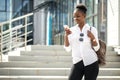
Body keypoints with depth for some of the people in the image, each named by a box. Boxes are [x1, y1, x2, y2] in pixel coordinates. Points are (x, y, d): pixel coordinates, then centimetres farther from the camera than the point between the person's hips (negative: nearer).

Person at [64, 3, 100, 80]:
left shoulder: (92, 29, 0)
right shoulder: (71, 30, 5)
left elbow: (96, 48, 1)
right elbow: (67, 48, 2)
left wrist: (93, 38, -18)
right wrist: (66, 35, -12)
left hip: (91, 63, -2)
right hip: (77, 63, 2)